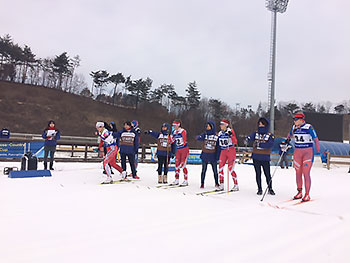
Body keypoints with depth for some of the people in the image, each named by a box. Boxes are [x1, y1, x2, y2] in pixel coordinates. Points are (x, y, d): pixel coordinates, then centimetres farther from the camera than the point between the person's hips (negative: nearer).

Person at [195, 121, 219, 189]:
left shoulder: (216, 135, -2)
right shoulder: (205, 134, 2)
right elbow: (197, 138, -14)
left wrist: (217, 156, -4)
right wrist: (201, 137, -35)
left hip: (213, 156, -1)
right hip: (205, 155, 1)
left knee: (215, 170, 9)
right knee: (203, 170, 6)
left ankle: (216, 183, 27)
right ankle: (202, 183, 18)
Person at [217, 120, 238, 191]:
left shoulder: (230, 131, -8)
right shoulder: (220, 133, 10)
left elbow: (235, 142, -14)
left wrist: (231, 135, -26)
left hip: (231, 151, -6)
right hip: (223, 151, 6)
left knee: (230, 169, -6)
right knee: (220, 167, -2)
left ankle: (236, 185, 7)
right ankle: (221, 184, 7)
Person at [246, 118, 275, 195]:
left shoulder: (270, 135, 0)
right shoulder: (256, 133, 7)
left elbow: (270, 145, -17)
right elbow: (251, 137, -13)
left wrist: (260, 144, -29)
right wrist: (247, 139, -37)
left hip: (265, 158, -2)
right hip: (256, 157, 2)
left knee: (267, 174, 3)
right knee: (258, 174, 9)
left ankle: (270, 188, 20)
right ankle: (259, 189, 19)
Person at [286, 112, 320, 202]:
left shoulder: (309, 127, -11)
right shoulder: (294, 128, 6)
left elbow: (316, 139, -11)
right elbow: (290, 135, 28)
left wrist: (318, 151, -16)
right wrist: (287, 139, 10)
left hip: (308, 152, -5)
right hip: (297, 152, 5)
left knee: (306, 173, -8)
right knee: (298, 172, 8)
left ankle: (307, 194, 1)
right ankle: (299, 192, 21)